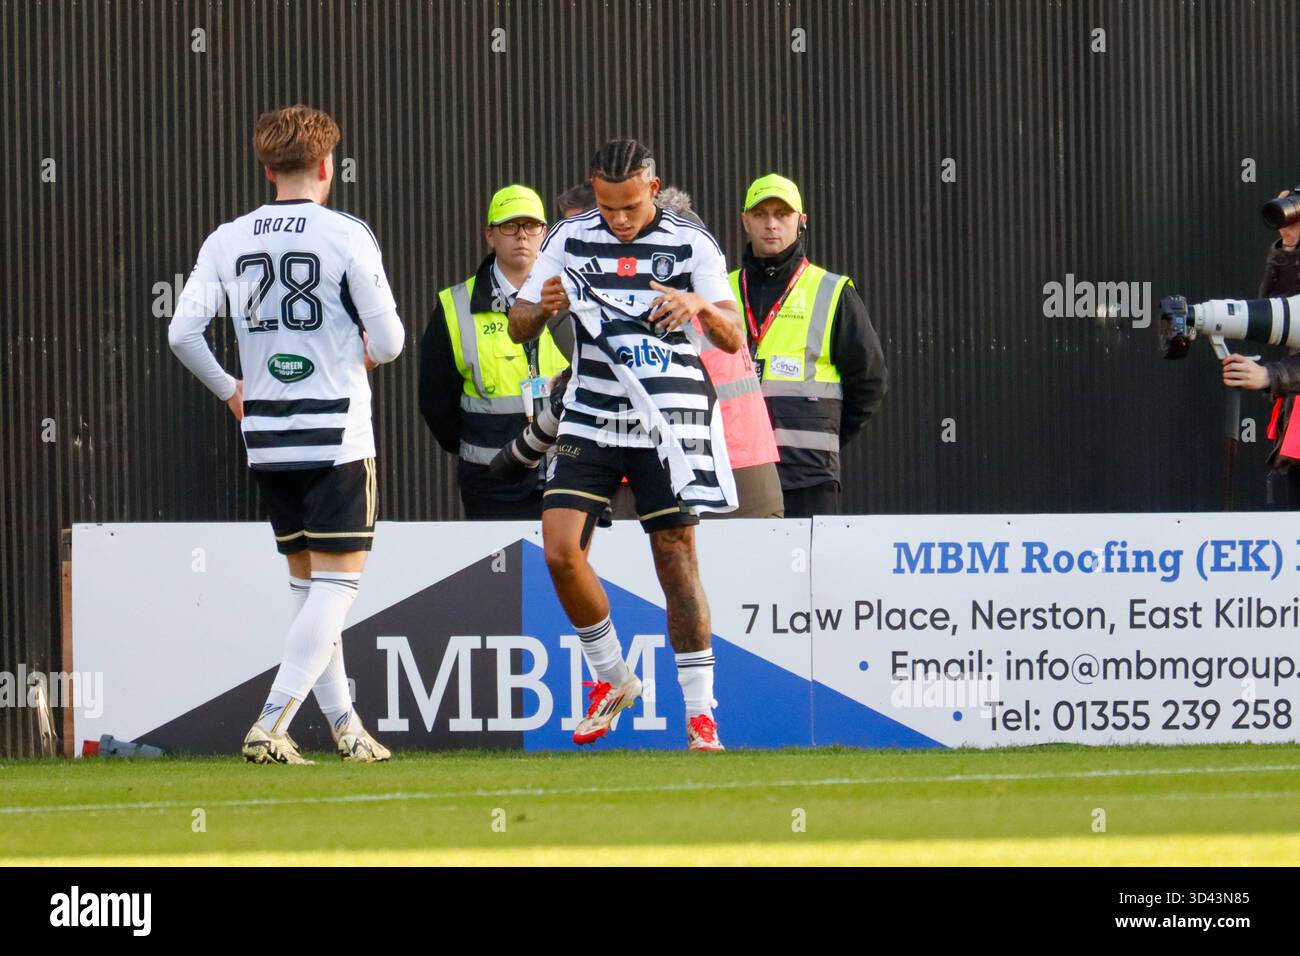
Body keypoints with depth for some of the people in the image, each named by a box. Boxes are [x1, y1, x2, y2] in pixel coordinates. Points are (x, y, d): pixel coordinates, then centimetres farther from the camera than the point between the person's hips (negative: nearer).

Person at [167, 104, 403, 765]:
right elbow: (389, 340, -10)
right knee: (337, 580, -3)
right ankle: (271, 724, -15)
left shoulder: (227, 240, 4)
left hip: (267, 436, 5)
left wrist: (230, 391, 15)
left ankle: (345, 726, 19)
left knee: (307, 581, 15)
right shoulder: (347, 236, -9)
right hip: (337, 433, -5)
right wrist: (368, 355, 15)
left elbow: (182, 332, -2)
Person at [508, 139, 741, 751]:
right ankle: (611, 679, 11)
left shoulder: (691, 245, -3)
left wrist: (702, 305, -30)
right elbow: (517, 327, 7)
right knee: (560, 550, -10)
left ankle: (700, 716, 2)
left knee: (677, 561, -4)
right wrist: (542, 307, -16)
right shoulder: (570, 240, 4)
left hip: (668, 424, -2)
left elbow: (733, 339, -9)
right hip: (591, 420, 2)